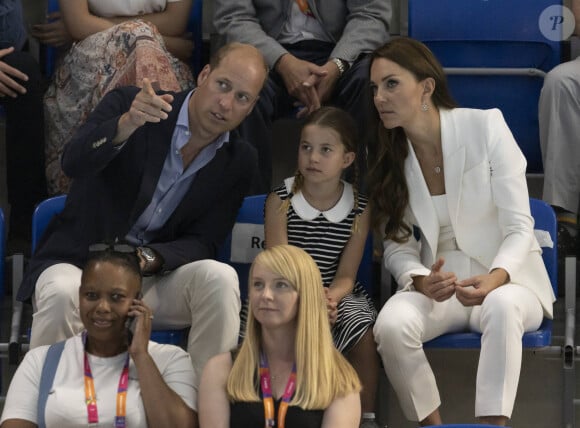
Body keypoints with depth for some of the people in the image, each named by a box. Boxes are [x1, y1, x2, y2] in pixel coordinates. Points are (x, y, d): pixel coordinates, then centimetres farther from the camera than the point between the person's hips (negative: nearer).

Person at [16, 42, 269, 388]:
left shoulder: (240, 161, 2)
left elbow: (202, 243, -1)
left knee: (220, 278, -25)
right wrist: (126, 125, -45)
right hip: (79, 266, -3)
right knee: (62, 294, -36)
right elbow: (73, 162, -25)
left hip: (153, 275, 3)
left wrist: (148, 259, -22)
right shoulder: (128, 104, -8)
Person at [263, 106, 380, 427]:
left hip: (336, 294, 1)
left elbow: (345, 275, -3)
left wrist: (330, 299, -27)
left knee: (363, 331, -27)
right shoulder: (280, 201, -6)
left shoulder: (359, 208, -1)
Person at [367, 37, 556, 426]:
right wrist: (421, 281, -20)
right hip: (438, 282, 3)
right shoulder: (386, 154, 2)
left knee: (501, 308, -39)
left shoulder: (485, 126, -9)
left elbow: (519, 227, -11)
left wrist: (496, 278, -30)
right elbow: (398, 245, 3)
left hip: (506, 279, -3)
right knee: (391, 324, -30)